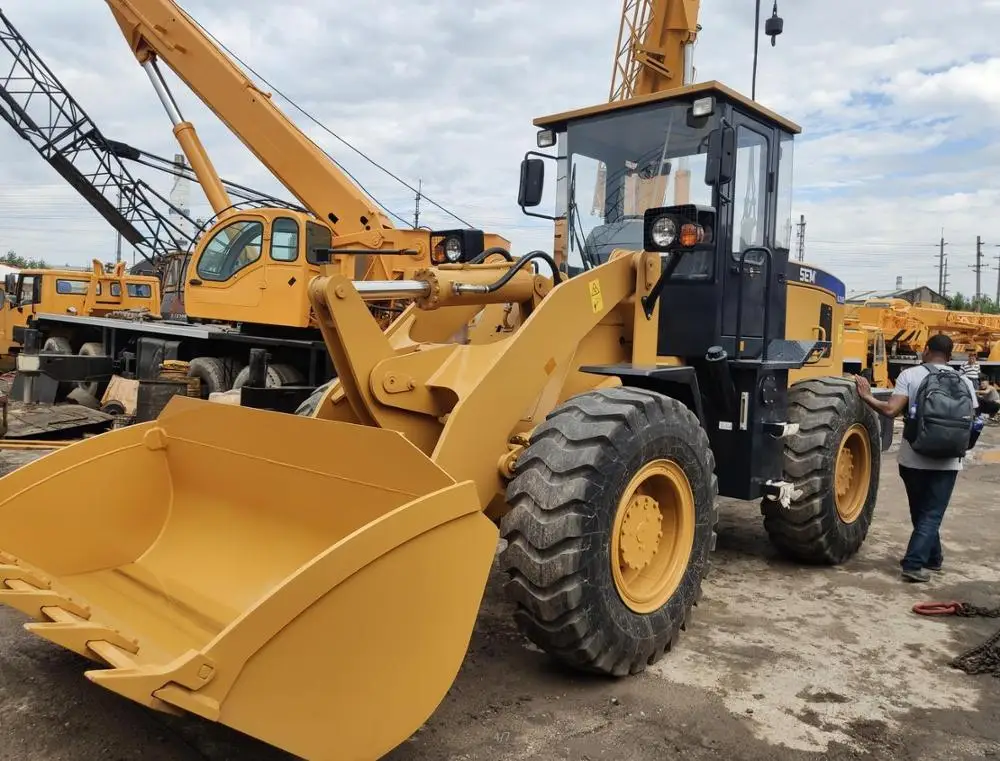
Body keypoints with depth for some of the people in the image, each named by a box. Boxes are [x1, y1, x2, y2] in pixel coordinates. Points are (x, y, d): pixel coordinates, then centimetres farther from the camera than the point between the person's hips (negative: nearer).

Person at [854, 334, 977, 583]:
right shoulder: (963, 382, 2)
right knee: (931, 514, 6)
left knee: (921, 512, 19)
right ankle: (914, 564, -5)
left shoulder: (910, 375, -5)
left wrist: (867, 397, -5)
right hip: (946, 461, 0)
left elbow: (891, 410, -17)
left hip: (912, 458, 0)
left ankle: (932, 557, 34)